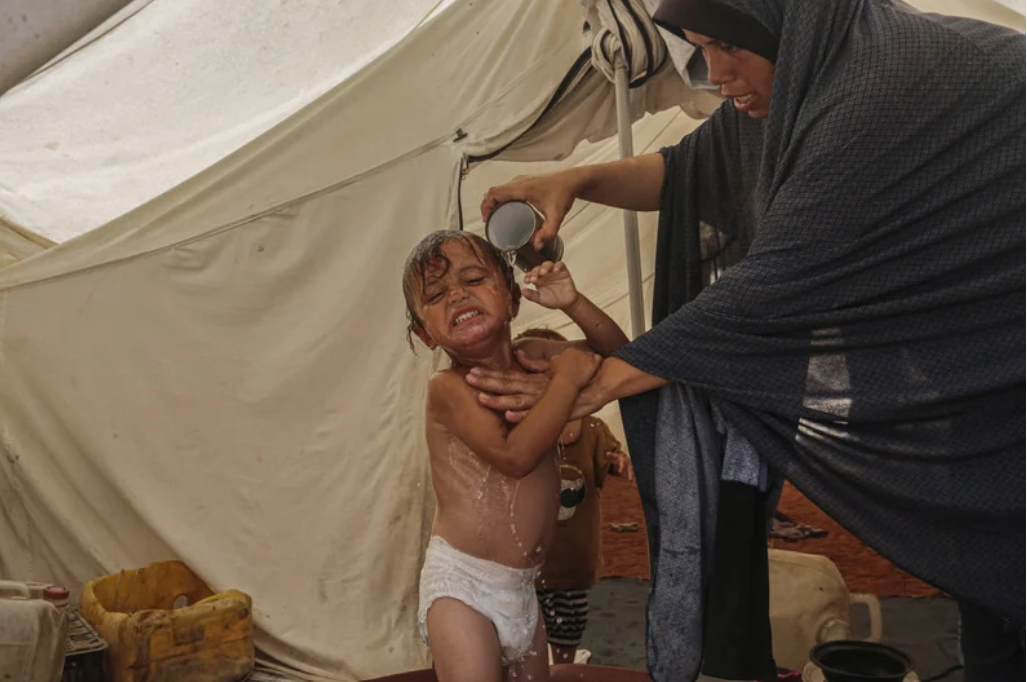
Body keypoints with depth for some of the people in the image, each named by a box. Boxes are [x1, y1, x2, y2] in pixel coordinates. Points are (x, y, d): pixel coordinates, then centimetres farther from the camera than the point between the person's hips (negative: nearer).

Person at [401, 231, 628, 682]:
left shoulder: (533, 356, 5)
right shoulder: (449, 387, -14)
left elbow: (617, 354, 15)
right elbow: (514, 454, -26)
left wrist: (572, 303, -2)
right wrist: (567, 379, -20)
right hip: (461, 584, -7)